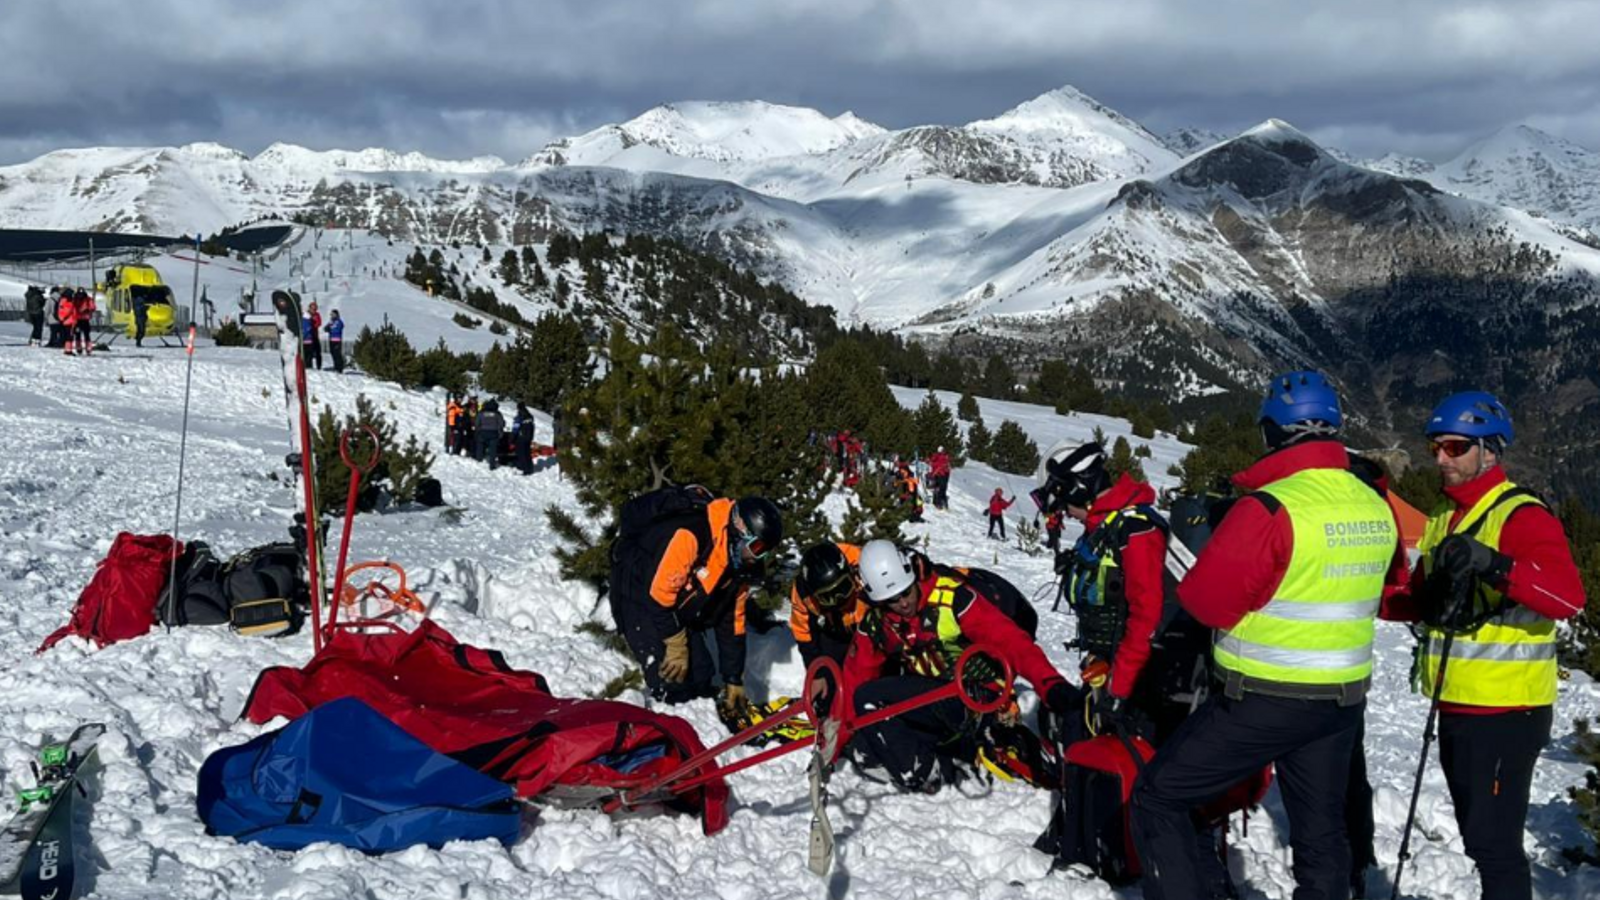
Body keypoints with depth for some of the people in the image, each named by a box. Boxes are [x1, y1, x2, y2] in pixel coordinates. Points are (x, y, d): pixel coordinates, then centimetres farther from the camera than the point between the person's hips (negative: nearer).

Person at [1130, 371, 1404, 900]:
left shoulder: (1269, 508, -21)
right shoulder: (1376, 508, 1)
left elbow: (1206, 600, -18)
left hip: (1263, 700, -7)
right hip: (1345, 698, 7)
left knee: (1159, 798, 6)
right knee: (1321, 832, 19)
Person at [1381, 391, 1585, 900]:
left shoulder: (1522, 517, -14)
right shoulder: (1446, 519, 14)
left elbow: (1567, 594, -28)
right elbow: (1422, 599, 23)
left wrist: (1491, 565, -41)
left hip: (1504, 714, -9)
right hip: (1456, 708, 9)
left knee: (1492, 841, -7)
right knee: (1479, 834, 19)